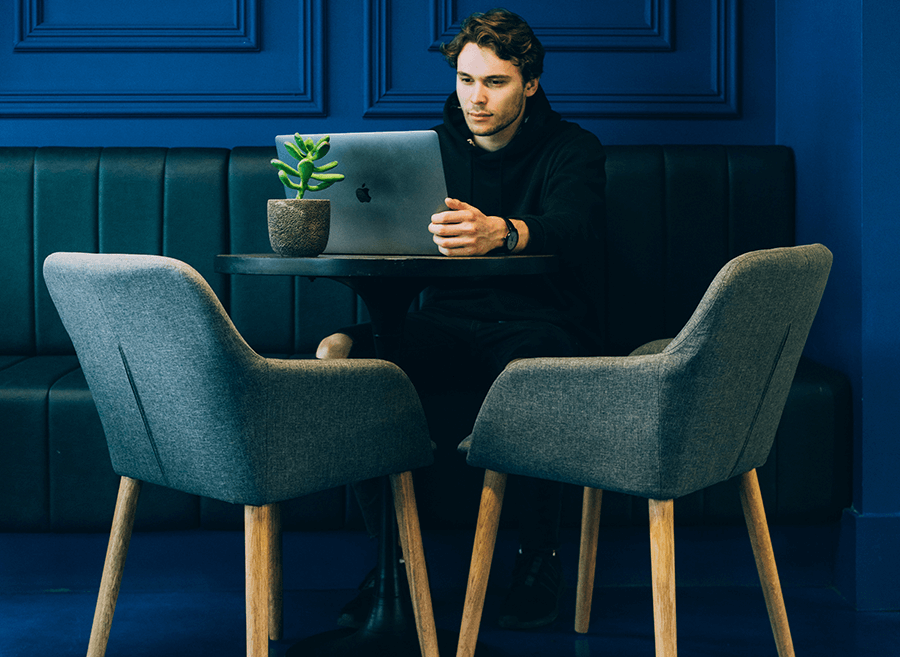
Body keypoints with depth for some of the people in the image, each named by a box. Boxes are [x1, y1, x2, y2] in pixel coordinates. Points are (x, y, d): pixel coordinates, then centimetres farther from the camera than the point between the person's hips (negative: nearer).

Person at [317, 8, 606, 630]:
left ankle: (540, 557, -18)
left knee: (529, 367, -40)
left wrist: (499, 231, -49)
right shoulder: (436, 147, 13)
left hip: (541, 324, -4)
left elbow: (570, 225, -25)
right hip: (448, 320, 4)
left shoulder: (572, 149, -2)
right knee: (339, 352, -23)